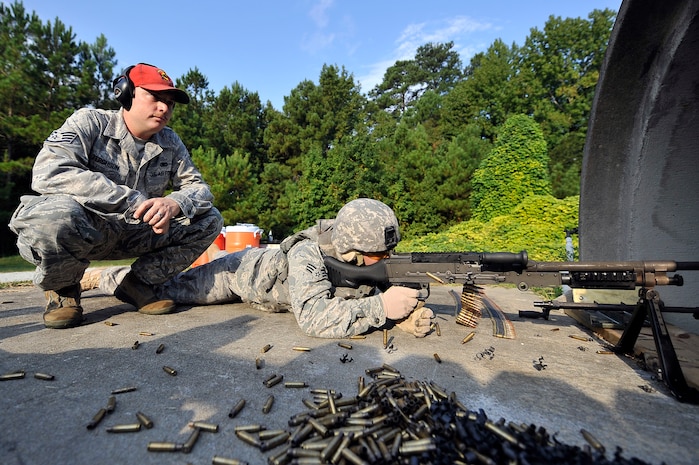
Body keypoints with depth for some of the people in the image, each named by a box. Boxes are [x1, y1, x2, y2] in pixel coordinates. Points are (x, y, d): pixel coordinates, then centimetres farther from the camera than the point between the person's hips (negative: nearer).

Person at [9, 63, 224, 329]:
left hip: (134, 235, 4)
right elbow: (48, 173, -26)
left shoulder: (170, 142, 1)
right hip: (79, 229, -3)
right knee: (54, 213, -37)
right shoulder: (90, 122, -10)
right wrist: (133, 200, -34)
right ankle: (62, 290, -3)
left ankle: (138, 284, 1)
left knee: (209, 220, -10)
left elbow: (199, 187, -3)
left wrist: (174, 203, -27)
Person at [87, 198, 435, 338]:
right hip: (238, 271, -5)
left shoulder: (357, 259, -22)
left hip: (265, 262, 6)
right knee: (162, 288, 12)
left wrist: (406, 313, -36)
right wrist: (382, 307, -49)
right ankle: (98, 276, 37)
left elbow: (369, 297, -15)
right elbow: (313, 318, -50)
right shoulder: (308, 255, -43)